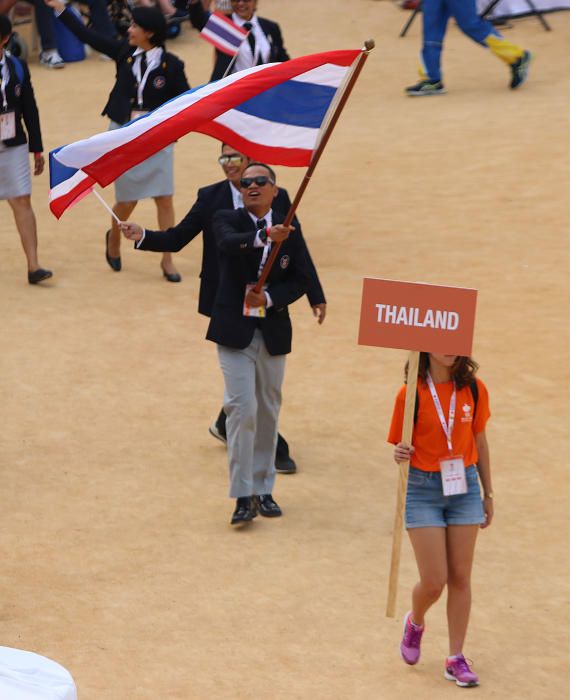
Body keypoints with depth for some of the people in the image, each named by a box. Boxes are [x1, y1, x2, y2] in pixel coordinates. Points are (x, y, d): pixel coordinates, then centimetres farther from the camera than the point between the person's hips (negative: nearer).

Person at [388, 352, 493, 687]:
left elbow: (479, 442, 8)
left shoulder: (474, 389, -2)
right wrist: (401, 454, -28)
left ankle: (456, 658, 16)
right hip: (423, 488, -3)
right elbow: (401, 446, -3)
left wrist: (488, 494, 13)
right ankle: (415, 623, 30)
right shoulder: (411, 394, -10)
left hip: (464, 487, 3)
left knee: (460, 578, 5)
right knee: (433, 581, -4)